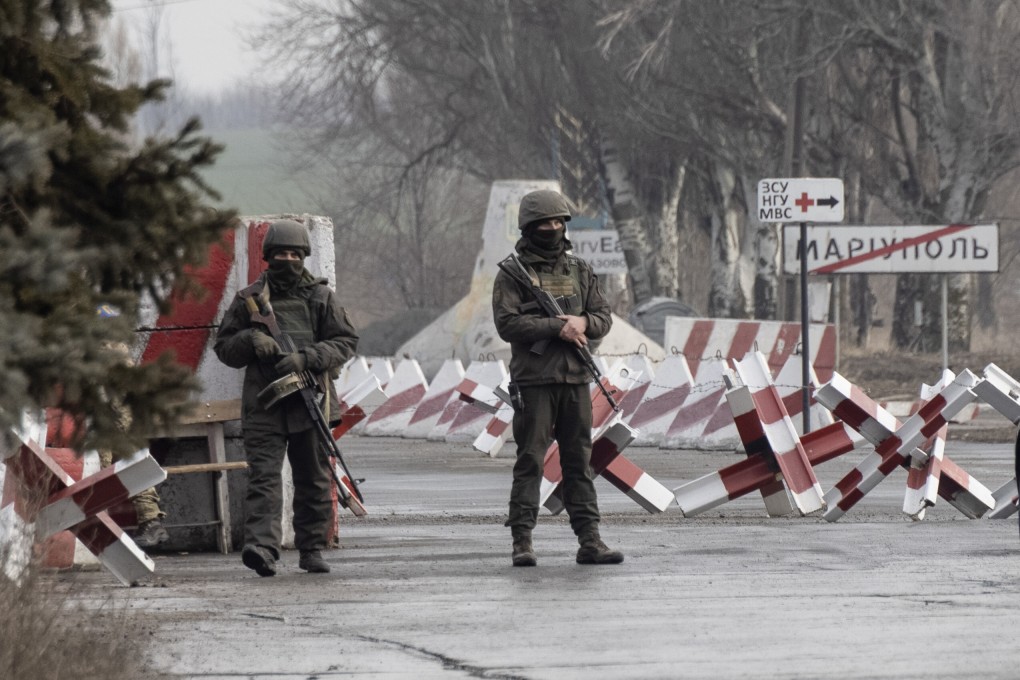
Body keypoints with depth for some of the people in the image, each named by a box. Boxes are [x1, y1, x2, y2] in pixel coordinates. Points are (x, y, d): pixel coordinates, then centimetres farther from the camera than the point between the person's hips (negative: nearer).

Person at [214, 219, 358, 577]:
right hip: (263, 403, -1)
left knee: (313, 480, 8)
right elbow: (224, 347, 12)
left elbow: (345, 341, 3)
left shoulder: (321, 297, 8)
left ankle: (312, 548, 18)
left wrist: (306, 358, -12)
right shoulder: (248, 299, 9)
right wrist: (251, 340, -10)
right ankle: (261, 546, -27)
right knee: (263, 474, -15)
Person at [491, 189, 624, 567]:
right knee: (530, 461, -4)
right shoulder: (513, 273, -1)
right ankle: (522, 542, -3)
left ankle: (589, 540, 6)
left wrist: (583, 323, -11)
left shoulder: (579, 271, 14)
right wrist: (556, 327, -17)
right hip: (534, 380, -4)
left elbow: (604, 318, 12)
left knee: (580, 461, 6)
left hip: (576, 380, 4)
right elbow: (507, 323, -11)